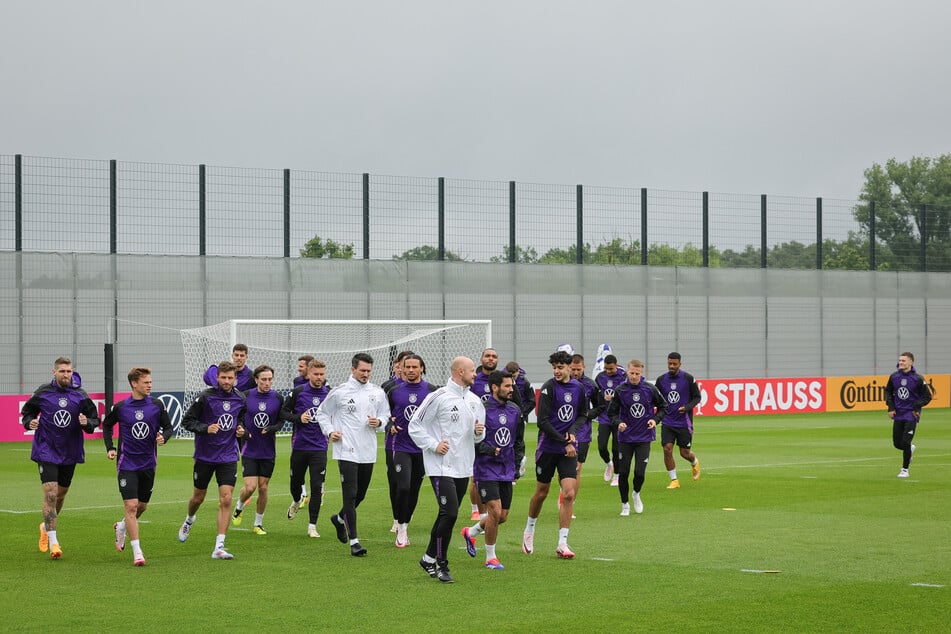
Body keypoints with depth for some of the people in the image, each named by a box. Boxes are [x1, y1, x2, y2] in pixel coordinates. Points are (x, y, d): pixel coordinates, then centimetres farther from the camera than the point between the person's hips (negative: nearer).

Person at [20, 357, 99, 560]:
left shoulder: (80, 395, -1)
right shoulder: (42, 393, -4)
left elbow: (95, 419, 5)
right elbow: (27, 411, 9)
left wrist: (87, 423, -17)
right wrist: (29, 422, -12)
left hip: (70, 452, 3)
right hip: (46, 450, -3)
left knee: (61, 494, 16)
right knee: (50, 494, -14)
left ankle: (46, 526, 44)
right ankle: (53, 542, -13)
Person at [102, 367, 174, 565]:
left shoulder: (156, 405, -1)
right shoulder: (120, 407, -5)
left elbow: (169, 427, 7)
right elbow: (106, 425, 13)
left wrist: (164, 436, -16)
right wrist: (110, 448, 2)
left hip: (148, 464, 3)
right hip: (127, 464, -3)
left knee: (142, 506, 14)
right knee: (131, 506, -12)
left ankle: (122, 526, 45)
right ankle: (137, 552, -10)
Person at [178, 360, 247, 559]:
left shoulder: (240, 399, 0)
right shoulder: (206, 397, -12)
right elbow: (186, 421, -8)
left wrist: (241, 429, 0)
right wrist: (205, 428, -23)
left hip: (228, 457, 2)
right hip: (205, 455, -2)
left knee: (226, 500, -10)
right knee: (198, 497, 15)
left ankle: (219, 547, -9)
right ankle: (189, 521, 50)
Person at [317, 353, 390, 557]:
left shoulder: (378, 392, 6)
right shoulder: (339, 392, -3)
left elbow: (385, 415, 17)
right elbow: (322, 413, 9)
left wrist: (379, 422, -5)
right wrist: (329, 432, -5)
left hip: (368, 452, 5)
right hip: (347, 452, -5)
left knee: (360, 494, 15)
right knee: (350, 494, -10)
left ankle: (340, 518, 44)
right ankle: (354, 541, -10)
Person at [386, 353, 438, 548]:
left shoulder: (431, 391, 2)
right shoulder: (394, 391, 3)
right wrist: (390, 425, -8)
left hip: (422, 448, 2)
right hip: (399, 446, -2)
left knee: (414, 491, 9)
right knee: (403, 488, -14)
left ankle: (404, 527, 25)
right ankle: (400, 528, 1)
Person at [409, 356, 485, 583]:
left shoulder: (475, 400, 12)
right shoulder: (438, 397, -10)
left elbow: (479, 436, 21)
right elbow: (415, 425, -7)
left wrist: (479, 432, -2)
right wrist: (434, 445, -14)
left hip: (463, 467, 7)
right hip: (441, 467, -7)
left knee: (448, 515, 10)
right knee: (450, 513, -15)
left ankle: (430, 558, 22)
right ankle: (440, 562, -3)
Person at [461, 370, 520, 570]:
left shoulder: (514, 410, 8)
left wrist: (519, 462, 15)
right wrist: (489, 450, -23)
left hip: (507, 470, 7)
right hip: (486, 469, -7)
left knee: (503, 516, 8)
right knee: (495, 512, -13)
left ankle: (470, 533, 35)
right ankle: (490, 557, 3)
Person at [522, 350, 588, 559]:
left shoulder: (578, 388, 3)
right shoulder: (549, 387, -11)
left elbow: (582, 414, 17)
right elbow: (543, 422, -14)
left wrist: (573, 431, -4)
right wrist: (564, 442, -17)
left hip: (569, 449, 3)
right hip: (548, 447, -3)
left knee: (569, 494, -8)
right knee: (541, 492, 10)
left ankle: (562, 544, -4)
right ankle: (529, 531, 35)